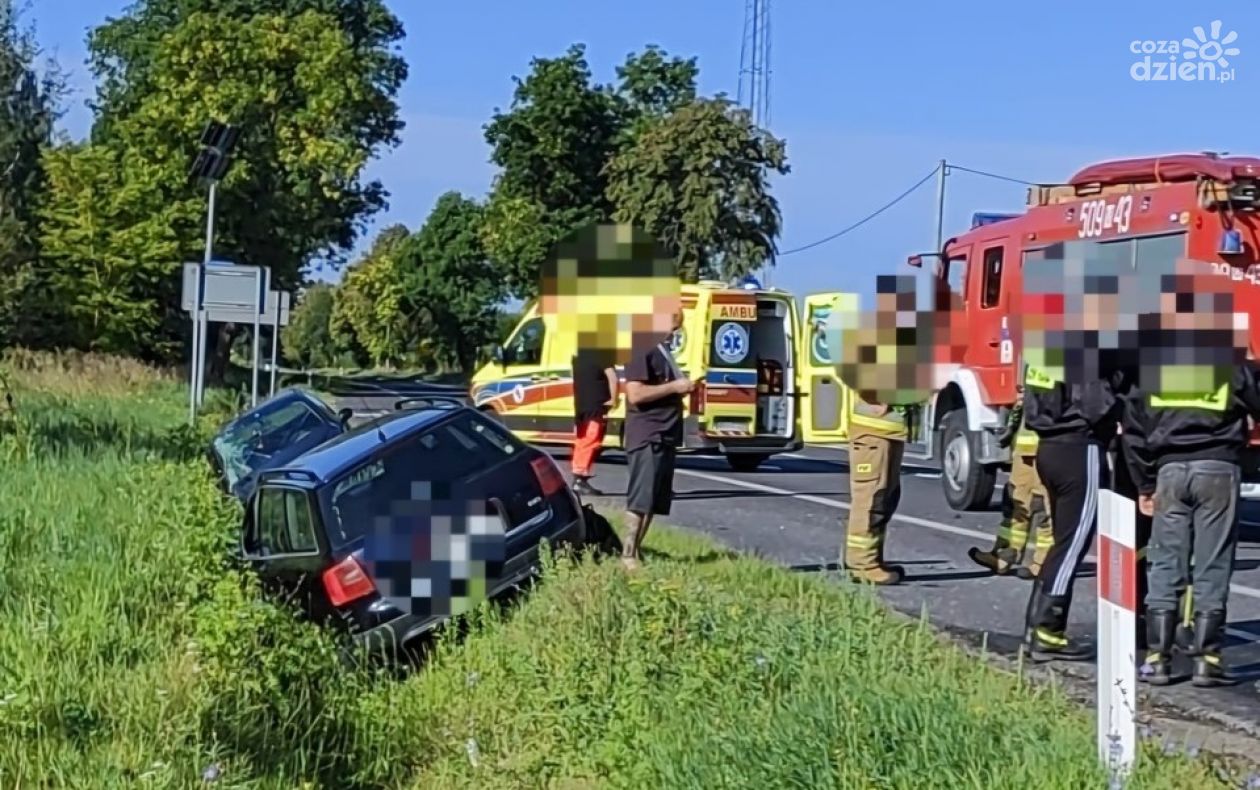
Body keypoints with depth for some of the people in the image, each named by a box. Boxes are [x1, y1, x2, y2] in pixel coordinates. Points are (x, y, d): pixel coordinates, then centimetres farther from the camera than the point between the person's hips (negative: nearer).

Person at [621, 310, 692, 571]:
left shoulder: (664, 351, 18)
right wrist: (674, 386, -17)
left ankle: (636, 551, 13)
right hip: (646, 438, -10)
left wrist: (682, 386, 11)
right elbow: (635, 394, -21)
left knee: (656, 501, 9)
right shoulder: (642, 349, -12)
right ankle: (627, 555, -7)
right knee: (640, 500, -10)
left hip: (665, 436, 10)